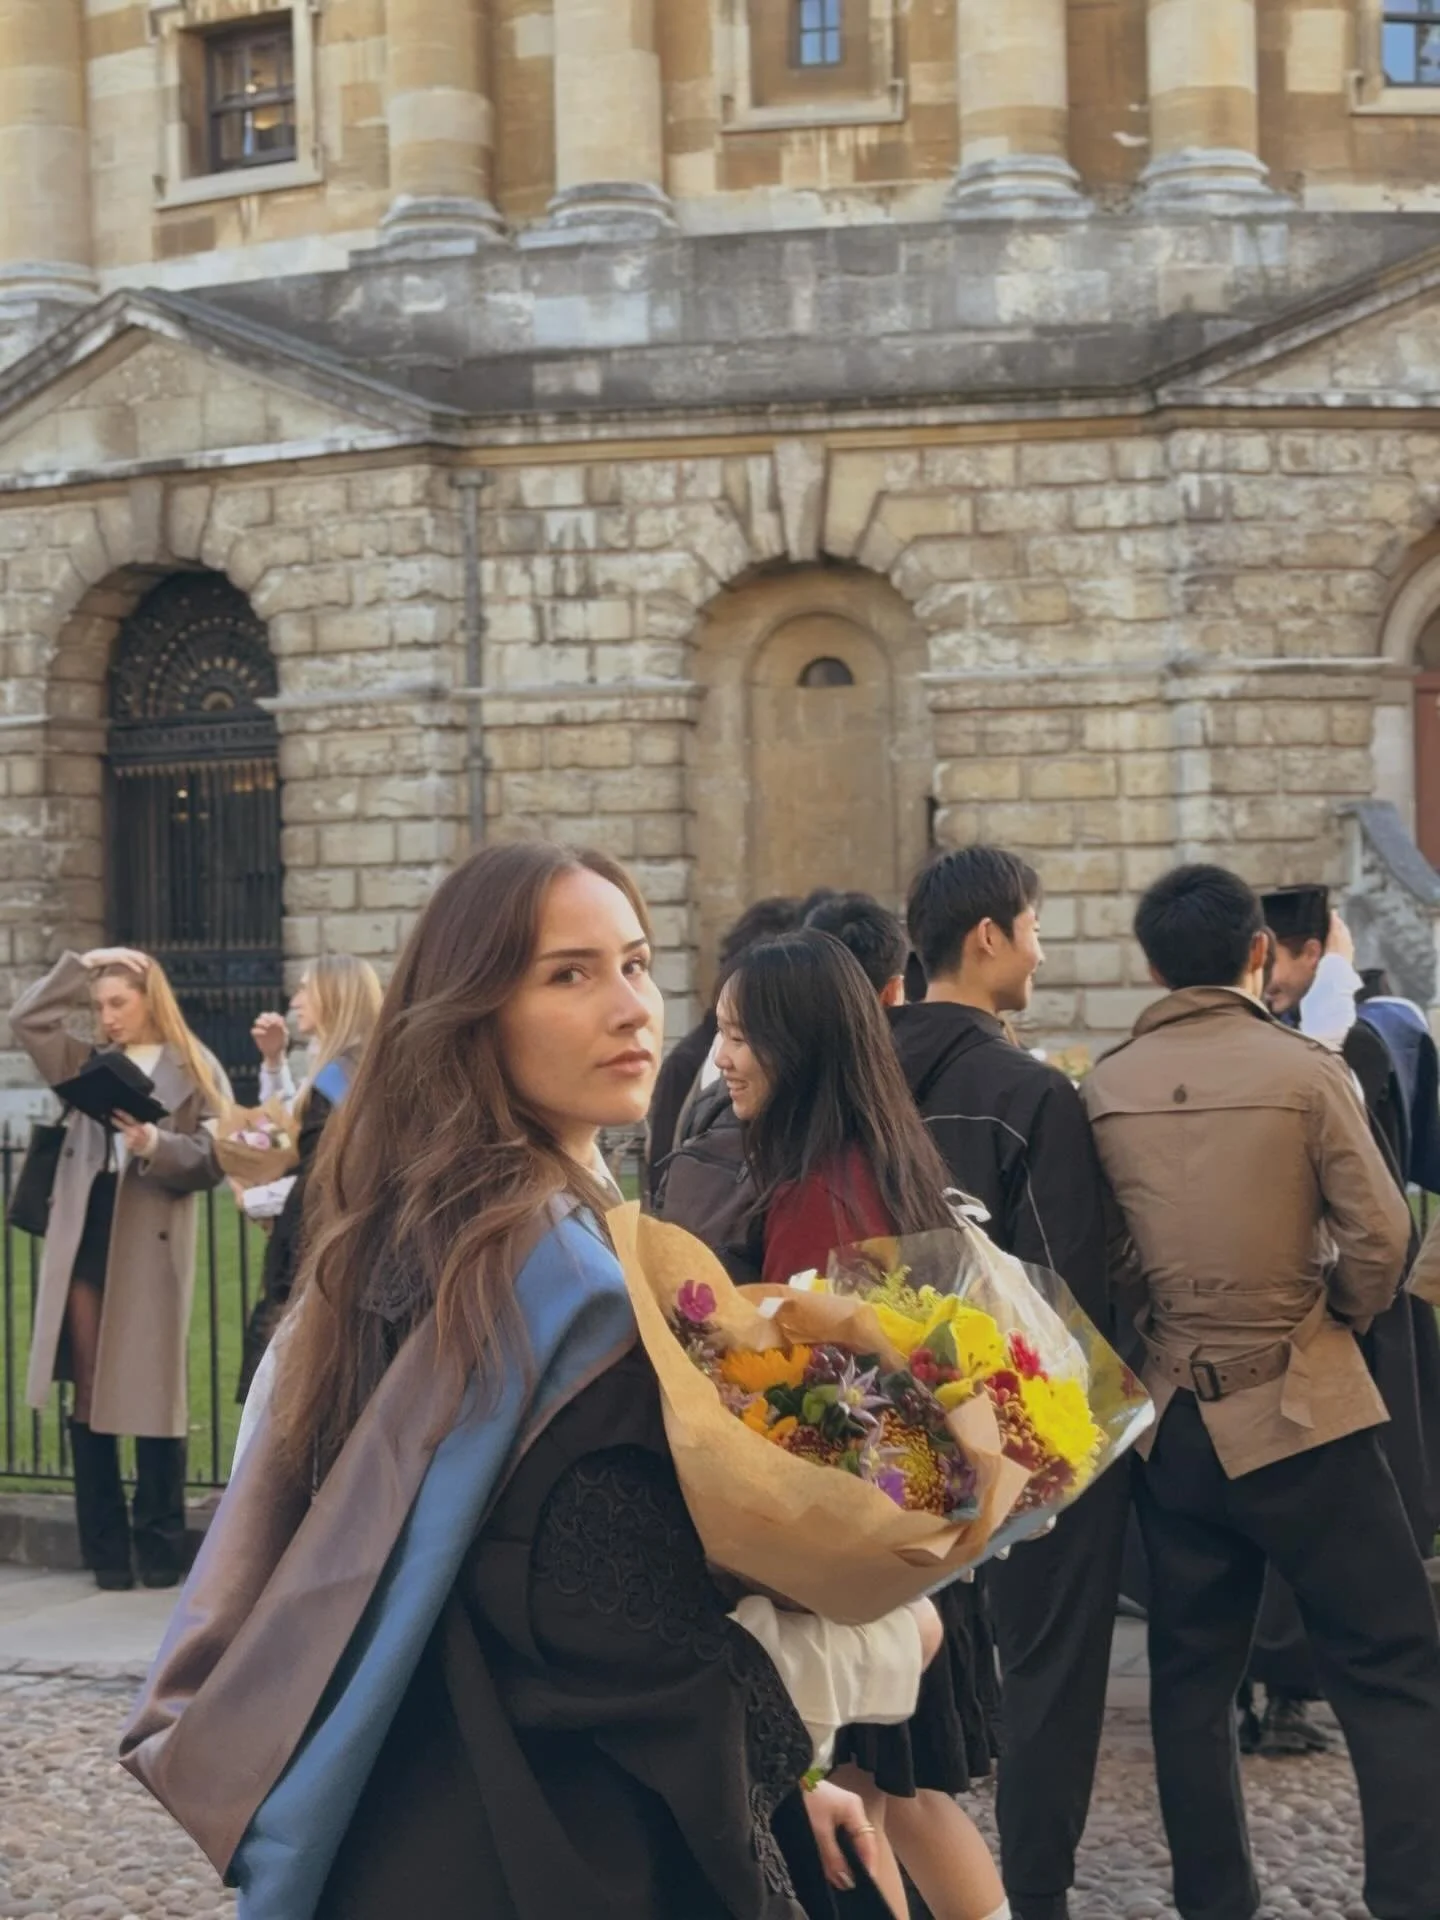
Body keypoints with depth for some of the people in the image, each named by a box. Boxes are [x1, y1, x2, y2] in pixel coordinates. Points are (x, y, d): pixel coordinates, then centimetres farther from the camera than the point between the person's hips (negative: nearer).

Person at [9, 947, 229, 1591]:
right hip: (85, 1235, 4)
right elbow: (26, 1018, 7)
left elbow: (212, 1161, -5)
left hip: (151, 1242, -4)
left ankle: (158, 1546, 9)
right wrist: (82, 964, 6)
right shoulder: (90, 1062, 15)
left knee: (152, 1393, 1)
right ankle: (106, 1548, 9)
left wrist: (156, 1145, -22)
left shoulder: (195, 1071, 2)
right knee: (89, 1394, 3)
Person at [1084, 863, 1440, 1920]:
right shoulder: (1305, 1068, -10)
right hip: (1299, 1406, -4)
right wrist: (1333, 1319, 6)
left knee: (1192, 1675, 13)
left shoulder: (1103, 1088, 0)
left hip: (1168, 1418, 4)